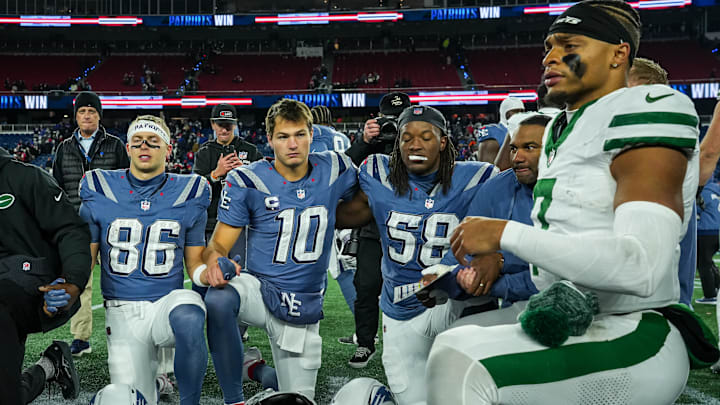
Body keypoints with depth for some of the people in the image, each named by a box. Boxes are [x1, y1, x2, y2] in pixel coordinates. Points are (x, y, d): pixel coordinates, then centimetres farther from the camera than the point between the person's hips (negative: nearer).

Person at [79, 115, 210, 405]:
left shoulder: (187, 194, 4)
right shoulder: (99, 193, 3)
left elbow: (195, 261, 9)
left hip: (169, 302, -1)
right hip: (122, 313, 1)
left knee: (189, 316, -38)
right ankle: (152, 369, 32)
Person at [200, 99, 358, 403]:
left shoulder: (334, 170, -1)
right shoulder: (247, 181, -8)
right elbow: (219, 243, -8)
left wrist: (324, 220, 1)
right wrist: (214, 263, -31)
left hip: (305, 307, 3)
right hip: (259, 289, -2)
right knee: (218, 301, -38)